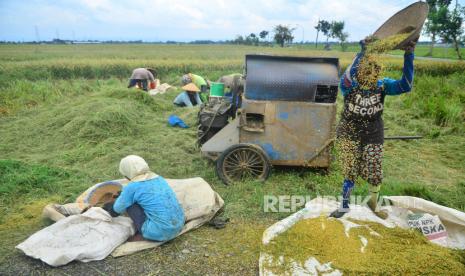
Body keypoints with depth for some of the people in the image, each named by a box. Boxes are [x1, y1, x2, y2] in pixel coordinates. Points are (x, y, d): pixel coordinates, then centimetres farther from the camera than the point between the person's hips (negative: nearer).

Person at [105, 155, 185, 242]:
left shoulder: (132, 187, -9)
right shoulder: (159, 178, 10)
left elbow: (117, 210, 9)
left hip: (160, 232, -7)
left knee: (129, 202, 4)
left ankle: (143, 235, 10)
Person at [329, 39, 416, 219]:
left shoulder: (382, 85, -8)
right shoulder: (350, 86, -15)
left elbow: (405, 85, -21)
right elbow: (347, 78, -38)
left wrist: (409, 55, -28)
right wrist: (362, 53, -42)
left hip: (373, 136, 2)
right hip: (350, 135, -2)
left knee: (375, 174, 9)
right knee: (350, 172, 9)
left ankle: (373, 203, 38)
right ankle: (345, 205, 29)